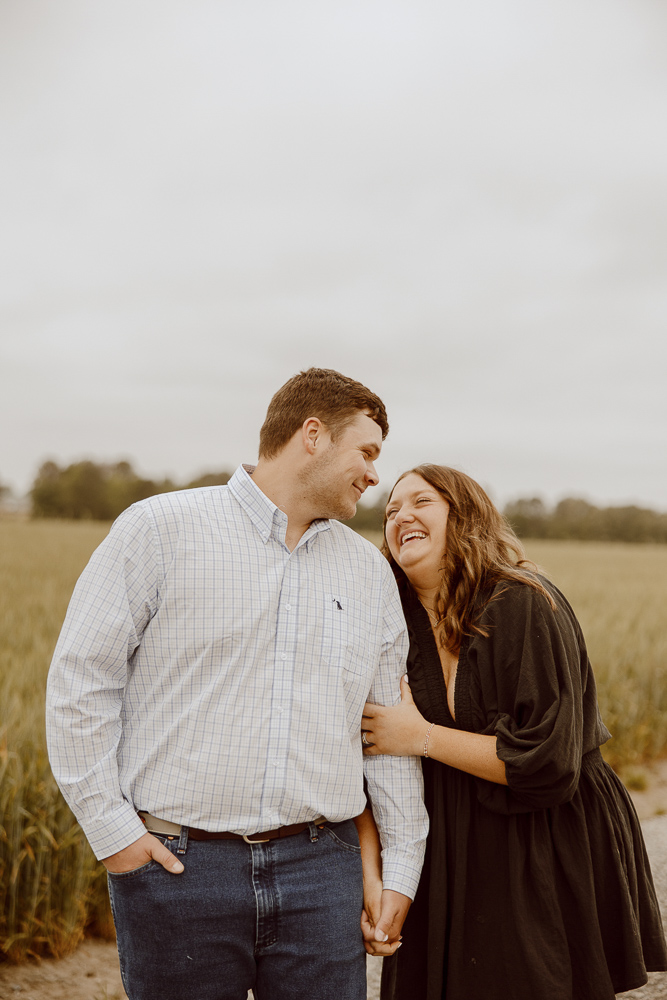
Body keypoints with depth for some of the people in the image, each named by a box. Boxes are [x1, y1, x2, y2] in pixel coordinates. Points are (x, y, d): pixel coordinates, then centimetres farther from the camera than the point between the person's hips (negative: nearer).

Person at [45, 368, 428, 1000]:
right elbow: (80, 681, -4)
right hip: (176, 867, -3)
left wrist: (401, 873, 13)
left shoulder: (370, 573, 12)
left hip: (322, 873, 4)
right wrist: (110, 828, -8)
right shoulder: (161, 529, -3)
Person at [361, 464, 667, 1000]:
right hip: (451, 862, 5)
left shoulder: (525, 606, -17)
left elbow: (549, 762, -22)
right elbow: (371, 764, 4)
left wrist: (423, 738, -19)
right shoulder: (399, 624, 2)